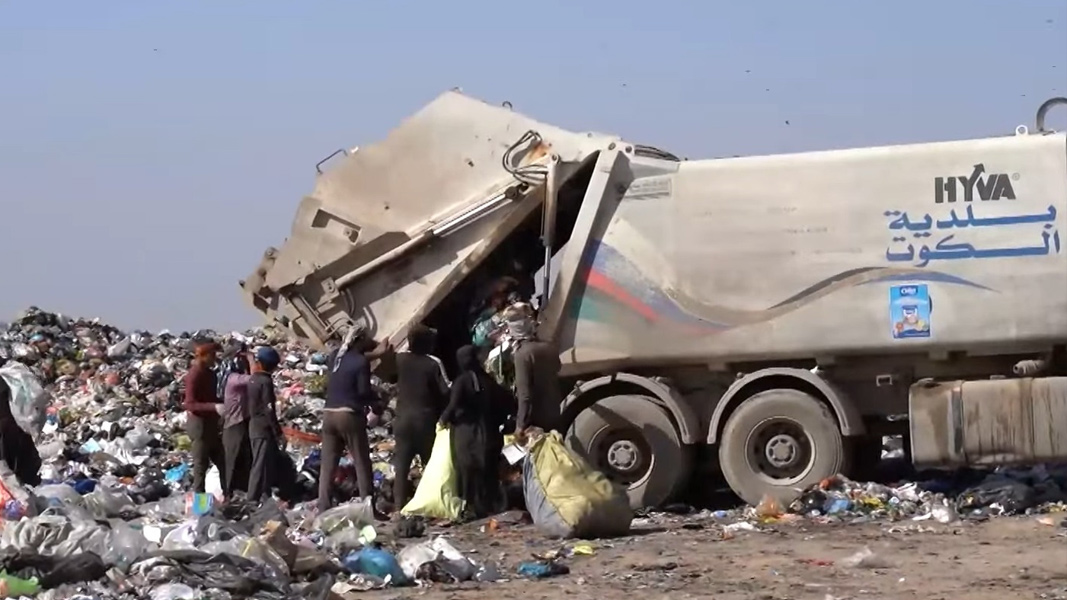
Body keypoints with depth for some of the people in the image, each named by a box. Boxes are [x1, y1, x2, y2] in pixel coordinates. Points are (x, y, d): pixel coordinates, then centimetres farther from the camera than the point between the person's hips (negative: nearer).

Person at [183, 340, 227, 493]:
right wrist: (214, 407, -31)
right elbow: (190, 404, -23)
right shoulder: (194, 375, -17)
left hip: (212, 423, 9)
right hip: (200, 424, -9)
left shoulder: (209, 373, 10)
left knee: (222, 462, 11)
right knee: (201, 464, -2)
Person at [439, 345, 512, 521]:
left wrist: (444, 418, -2)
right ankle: (488, 505, 14)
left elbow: (454, 406, -20)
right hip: (488, 432, 5)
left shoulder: (461, 381, -10)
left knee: (468, 470, 0)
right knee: (488, 469, 11)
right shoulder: (488, 380, 6)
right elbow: (506, 401, 6)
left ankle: (472, 507, -2)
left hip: (466, 432, -5)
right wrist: (495, 421, 14)